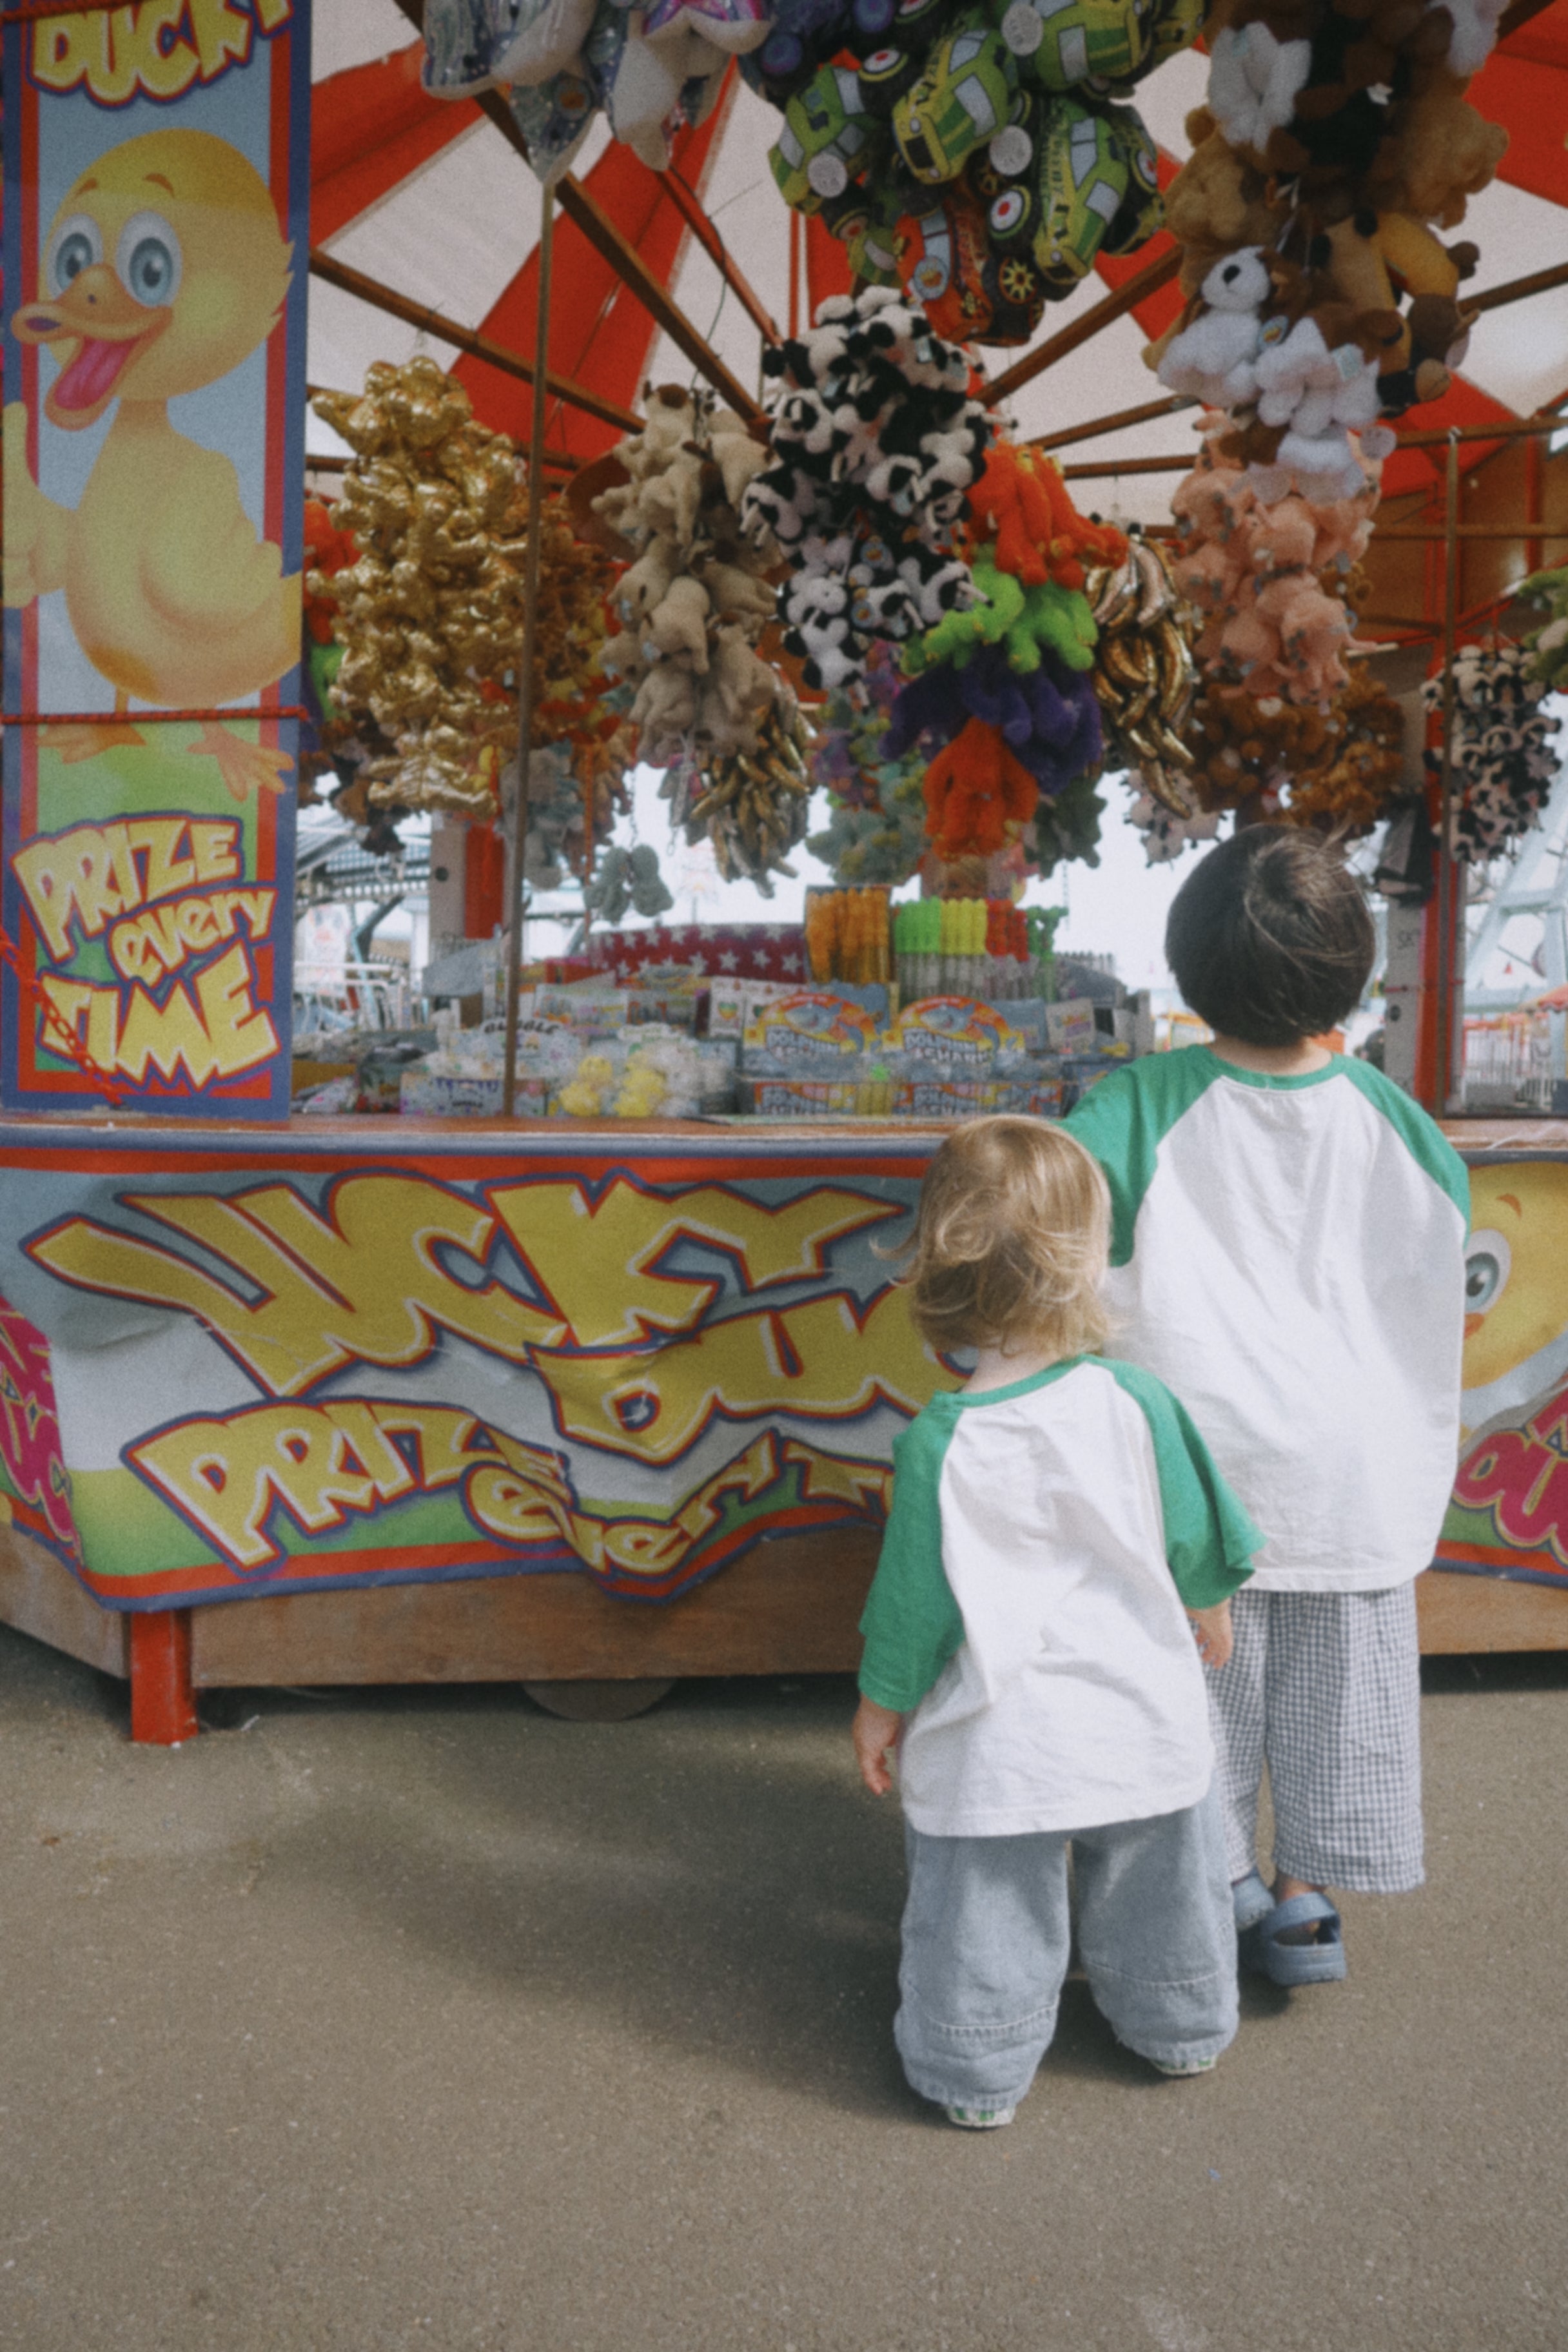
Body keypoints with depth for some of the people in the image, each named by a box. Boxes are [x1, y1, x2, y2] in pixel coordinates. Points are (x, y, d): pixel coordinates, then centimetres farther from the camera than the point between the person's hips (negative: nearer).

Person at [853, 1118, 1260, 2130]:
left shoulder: (941, 1441, -20)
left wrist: (882, 1703, 5)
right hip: (1142, 1718, 3)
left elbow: (916, 1594, -11)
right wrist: (1209, 1608, 19)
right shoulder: (1136, 1400, -15)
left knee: (987, 1912, 17)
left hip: (997, 1742, -3)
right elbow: (1194, 1535, -3)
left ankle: (978, 2074, 33)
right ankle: (1182, 2028, 48)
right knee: (1156, 1889, 26)